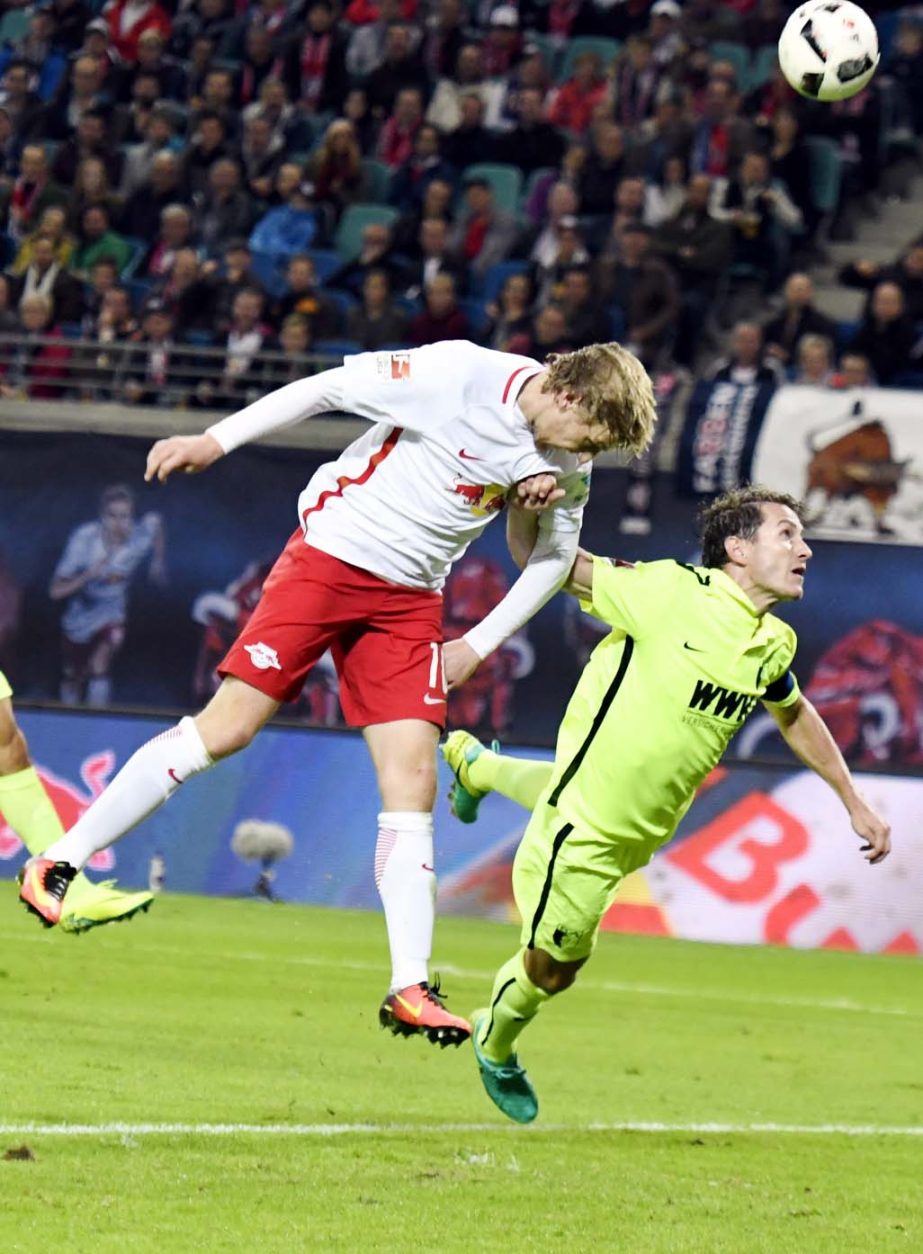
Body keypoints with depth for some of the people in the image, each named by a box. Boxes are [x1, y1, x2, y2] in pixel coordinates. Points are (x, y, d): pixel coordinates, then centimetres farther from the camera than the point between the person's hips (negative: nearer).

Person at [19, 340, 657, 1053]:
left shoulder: (563, 452, -1)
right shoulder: (458, 375, -19)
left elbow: (557, 554, 14)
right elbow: (327, 388, -13)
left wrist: (478, 646, 8)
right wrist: (214, 442, -13)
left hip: (410, 599, 5)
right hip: (328, 560, -5)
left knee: (413, 777, -5)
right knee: (225, 730, -10)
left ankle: (409, 988, -5)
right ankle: (58, 861, 1)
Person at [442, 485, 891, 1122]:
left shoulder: (774, 644, -3)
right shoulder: (671, 592, -25)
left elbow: (795, 713, 19)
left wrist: (853, 800, 22)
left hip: (645, 830, 7)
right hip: (584, 826, -7)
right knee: (550, 968, 7)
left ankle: (476, 763, 56)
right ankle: (497, 1044, 40)